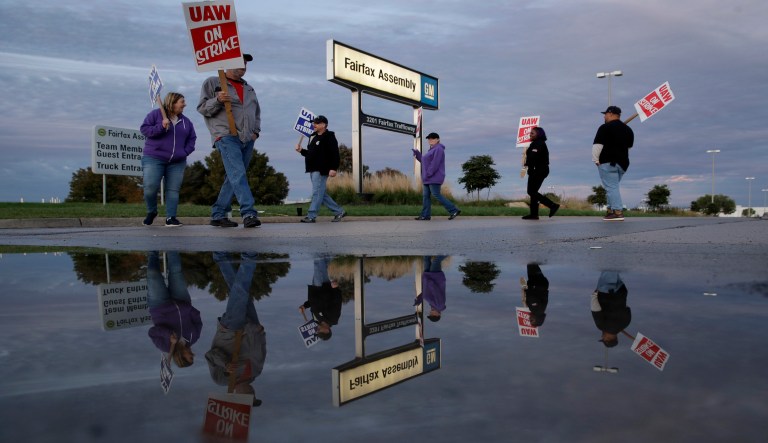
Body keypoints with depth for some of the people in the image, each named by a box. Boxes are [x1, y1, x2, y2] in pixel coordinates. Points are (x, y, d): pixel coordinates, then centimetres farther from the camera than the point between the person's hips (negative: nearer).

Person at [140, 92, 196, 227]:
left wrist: (185, 151, 1)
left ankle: (171, 217, 1)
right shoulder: (156, 114, 2)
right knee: (150, 187, -14)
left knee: (173, 190, -2)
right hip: (154, 158, -4)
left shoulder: (186, 121, 14)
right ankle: (151, 212, 10)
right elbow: (144, 129, -3)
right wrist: (160, 127, -17)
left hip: (177, 162, 4)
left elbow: (192, 138, 18)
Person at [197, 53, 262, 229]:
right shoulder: (212, 82, 8)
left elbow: (257, 112, 30)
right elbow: (202, 108, 2)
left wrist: (256, 131, 13)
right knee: (238, 175, -19)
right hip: (227, 136, -6)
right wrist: (217, 100, -16)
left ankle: (218, 215, 11)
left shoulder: (249, 88, 24)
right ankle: (249, 213, -27)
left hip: (247, 139, 6)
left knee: (234, 177, 5)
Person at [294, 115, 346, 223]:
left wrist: (333, 168, -24)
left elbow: (335, 154, -16)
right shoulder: (313, 137, 20)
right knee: (322, 194, 11)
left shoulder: (329, 137, -7)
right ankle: (339, 211, 18)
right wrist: (301, 151, 11)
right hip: (313, 170, 10)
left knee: (317, 193, -8)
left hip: (321, 170, -10)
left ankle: (311, 216, -6)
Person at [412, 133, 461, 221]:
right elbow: (424, 161, 19)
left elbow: (435, 163, -20)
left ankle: (454, 210, -9)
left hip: (434, 178, -10)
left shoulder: (438, 149, -11)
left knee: (436, 195, -12)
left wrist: (428, 174, -22)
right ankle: (425, 215, 4)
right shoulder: (432, 150, 21)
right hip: (429, 178, 10)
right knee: (426, 196, 5)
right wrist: (417, 153, 11)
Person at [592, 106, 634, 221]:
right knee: (613, 187, 16)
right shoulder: (628, 129, 17)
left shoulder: (605, 127, -8)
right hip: (623, 162, 8)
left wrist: (596, 160, -6)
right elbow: (629, 145, 25)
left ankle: (618, 212, -19)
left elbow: (597, 145, -14)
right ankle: (611, 210, 14)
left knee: (611, 187, -11)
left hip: (608, 162, -8)